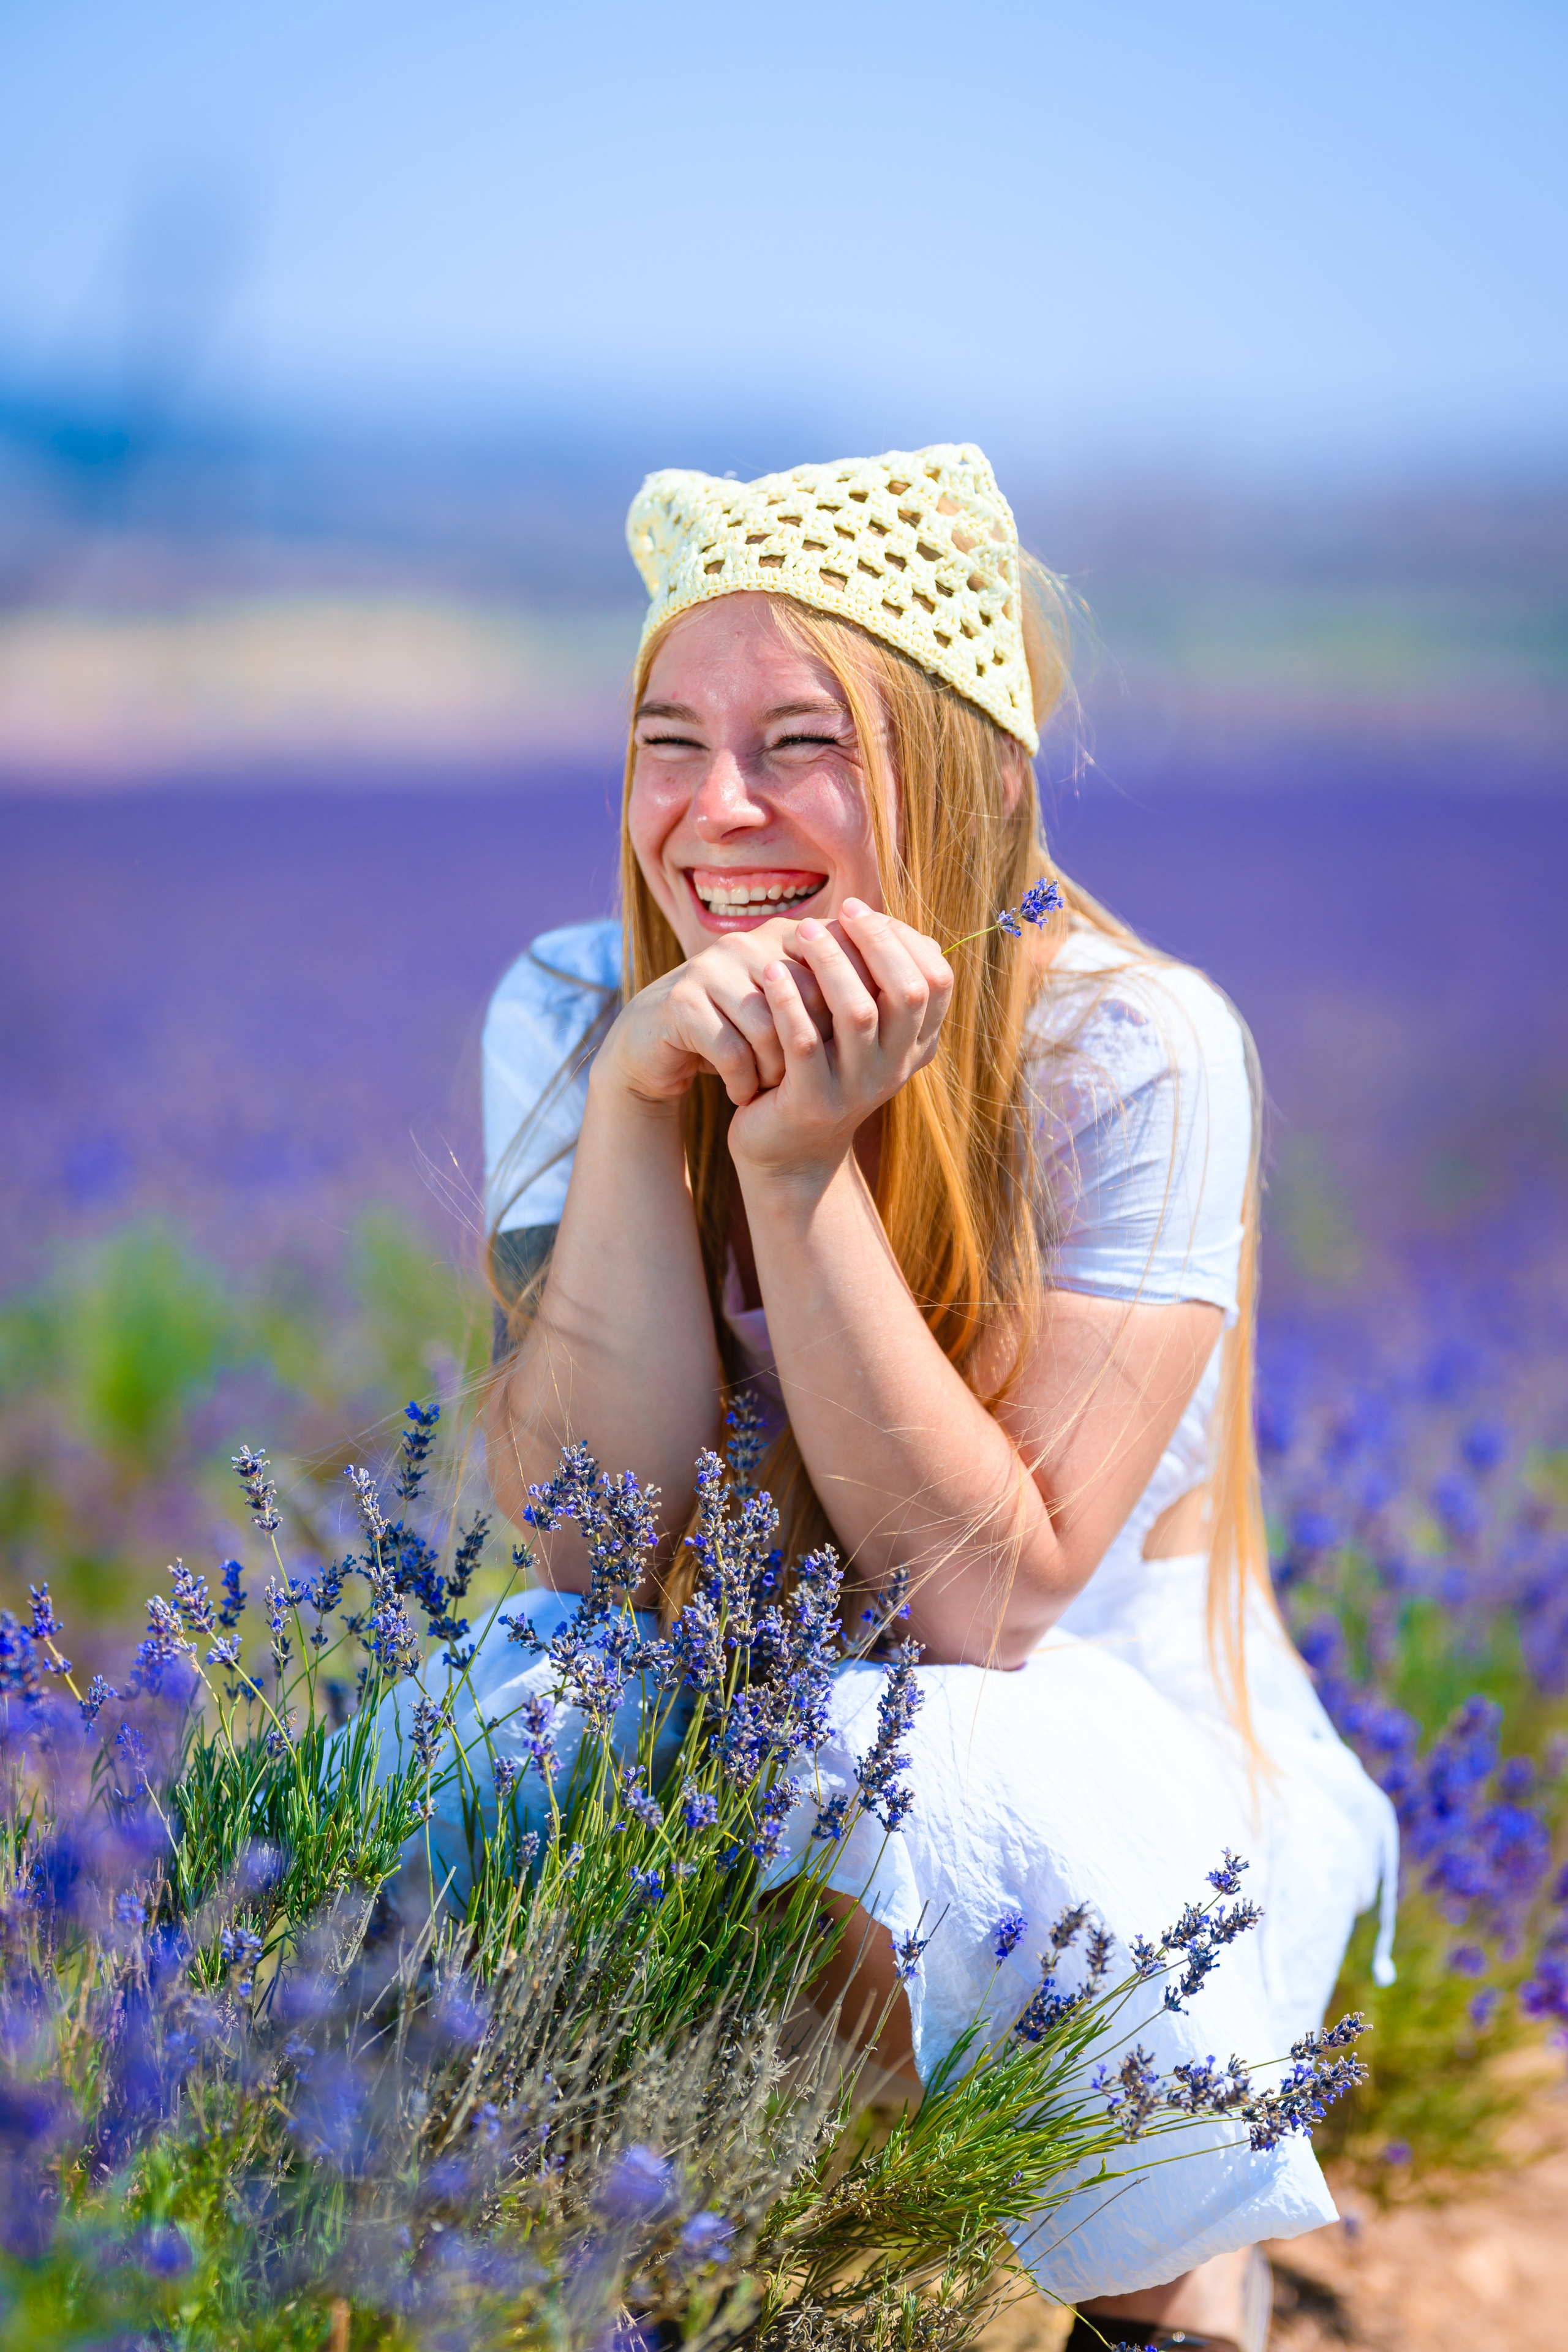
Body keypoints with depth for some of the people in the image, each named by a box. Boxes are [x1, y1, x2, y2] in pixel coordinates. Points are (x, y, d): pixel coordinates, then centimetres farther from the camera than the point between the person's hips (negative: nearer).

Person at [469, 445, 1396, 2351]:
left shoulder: (1131, 1049, -21)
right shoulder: (569, 1011, -11)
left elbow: (990, 1594, -25)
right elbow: (595, 1549, -19)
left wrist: (801, 1162, -33)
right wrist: (634, 1101, -29)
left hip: (1103, 1718, -3)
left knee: (958, 1806, -35)